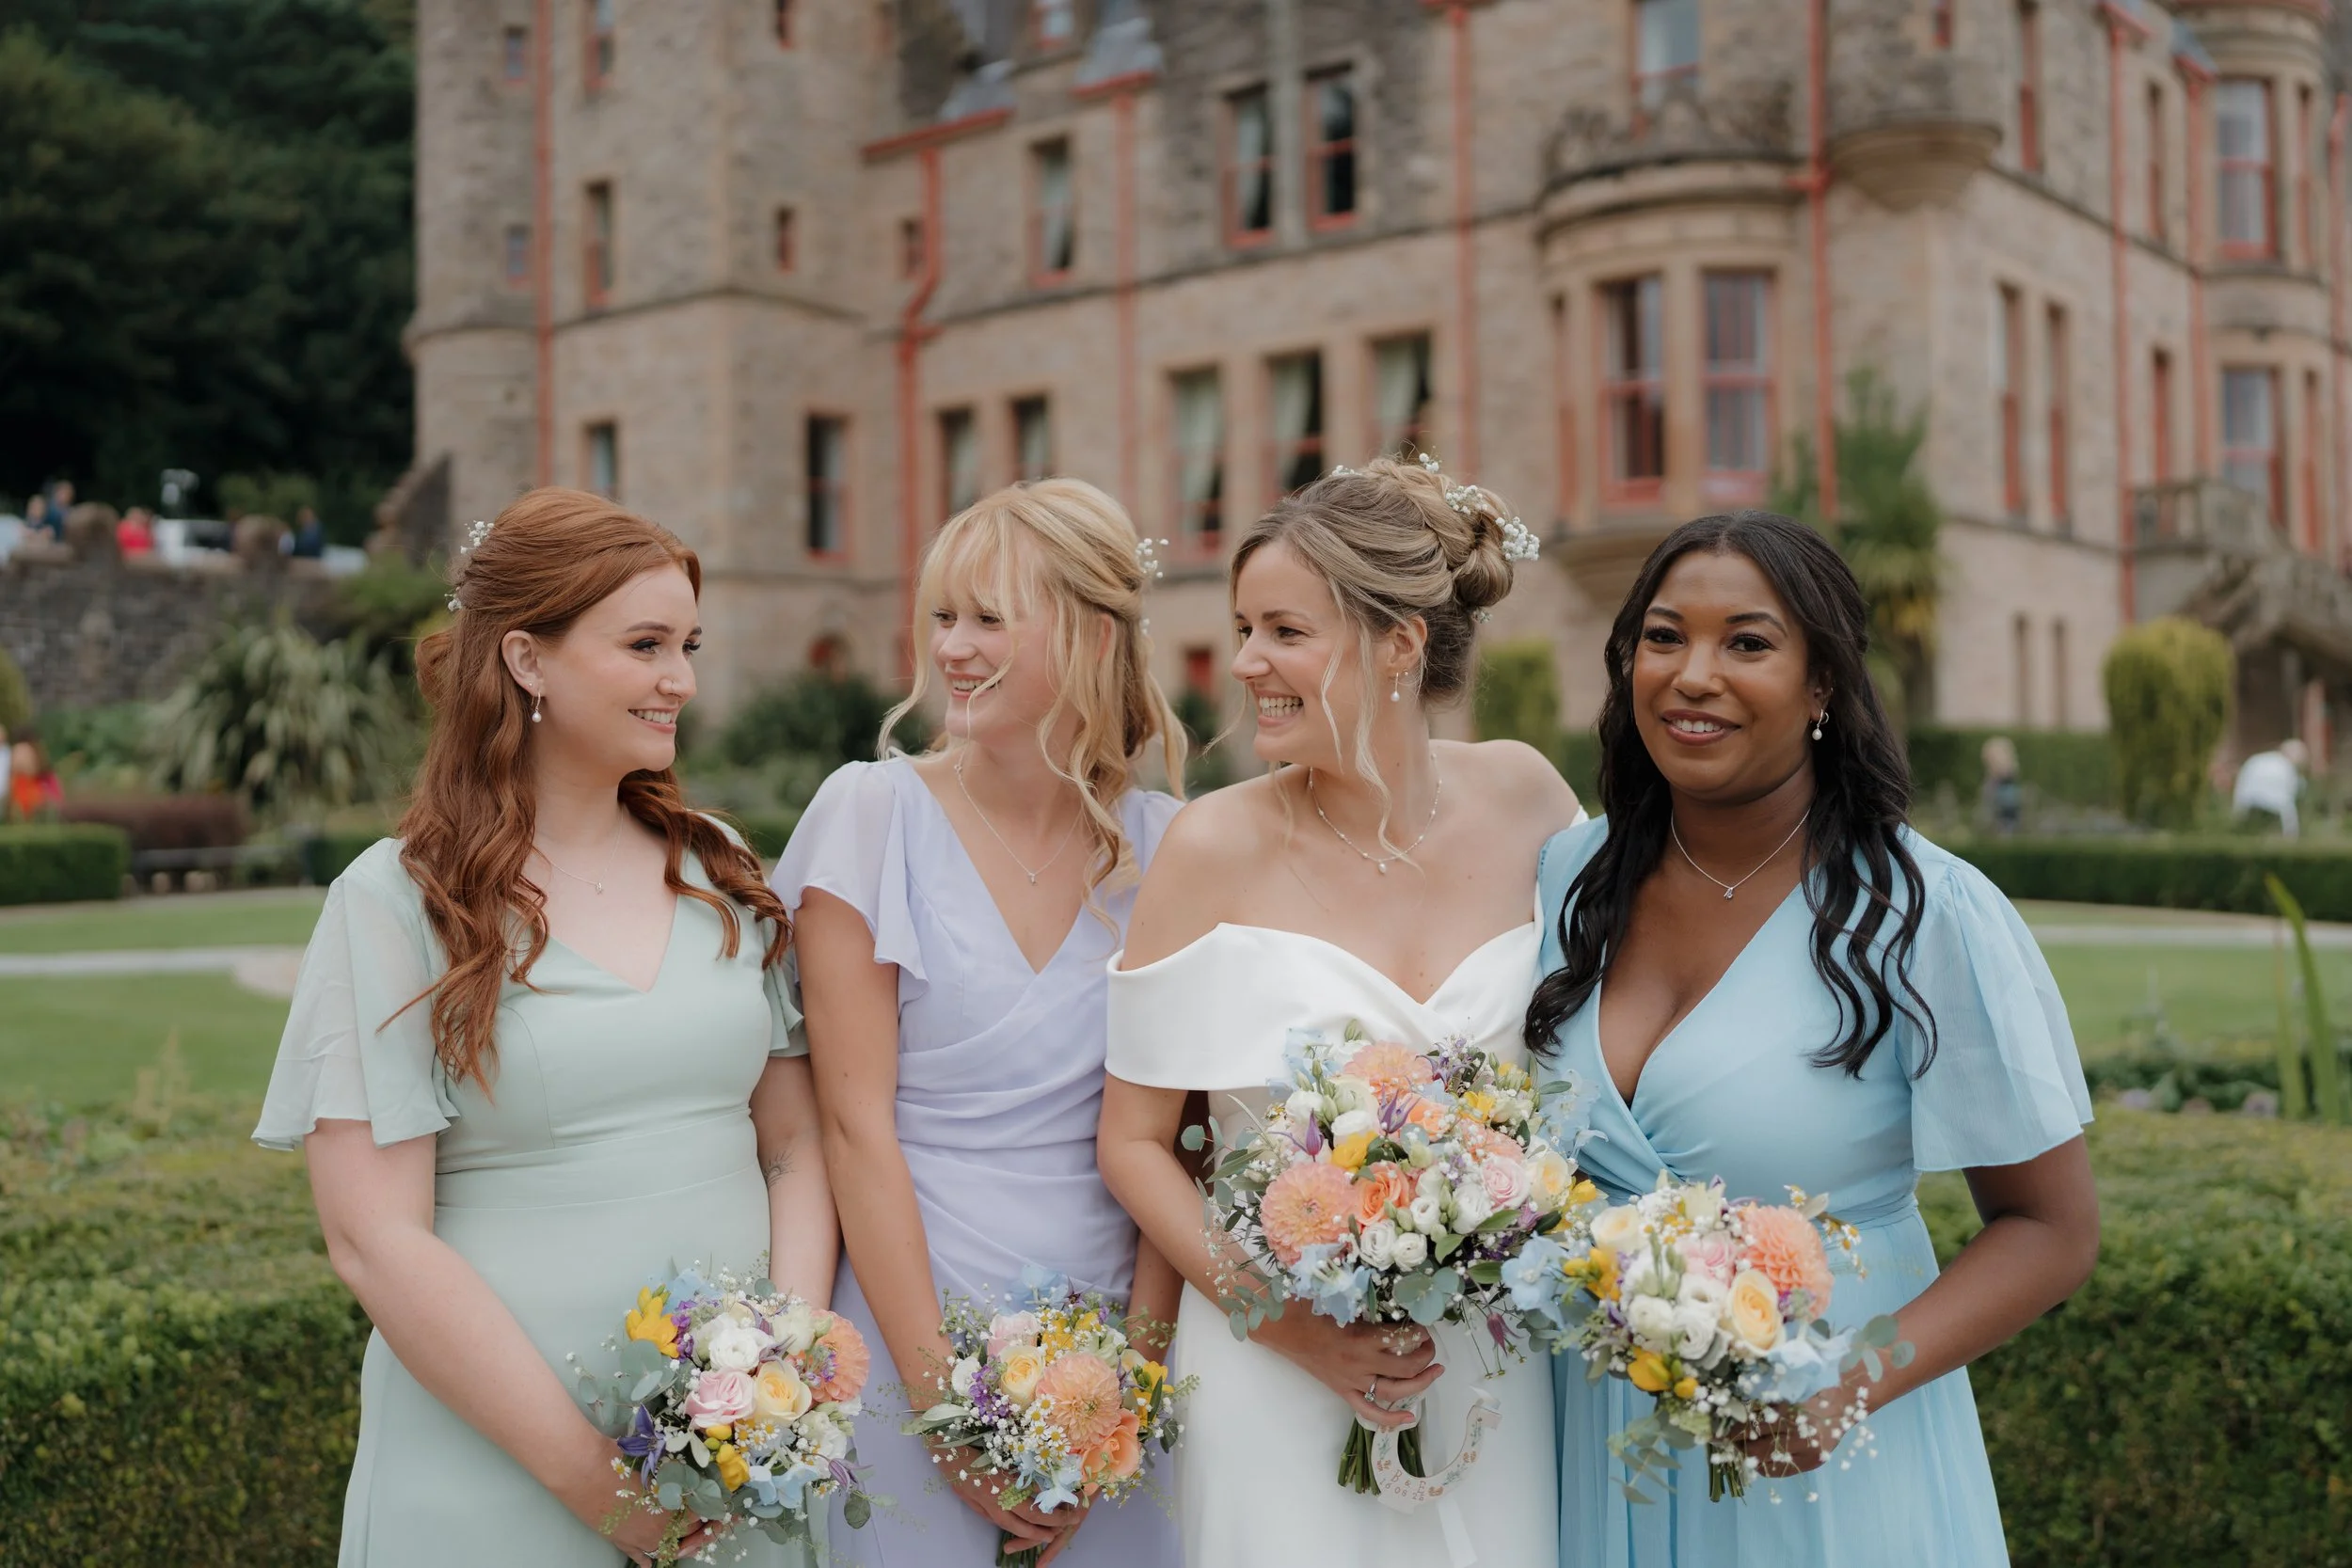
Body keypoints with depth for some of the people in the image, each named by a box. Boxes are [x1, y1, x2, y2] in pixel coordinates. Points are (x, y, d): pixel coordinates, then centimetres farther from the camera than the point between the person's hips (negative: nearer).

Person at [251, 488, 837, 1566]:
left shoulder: (722, 873, 5)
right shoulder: (397, 904, -8)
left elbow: (798, 1144, 7)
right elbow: (376, 1241, -12)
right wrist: (590, 1474, -14)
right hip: (495, 1470, -4)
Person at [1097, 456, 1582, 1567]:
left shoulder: (1523, 798, -4)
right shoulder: (1218, 847, -10)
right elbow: (1134, 1141, -4)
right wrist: (1281, 1319, -15)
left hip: (1490, 1369, 2)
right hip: (1276, 1375, -2)